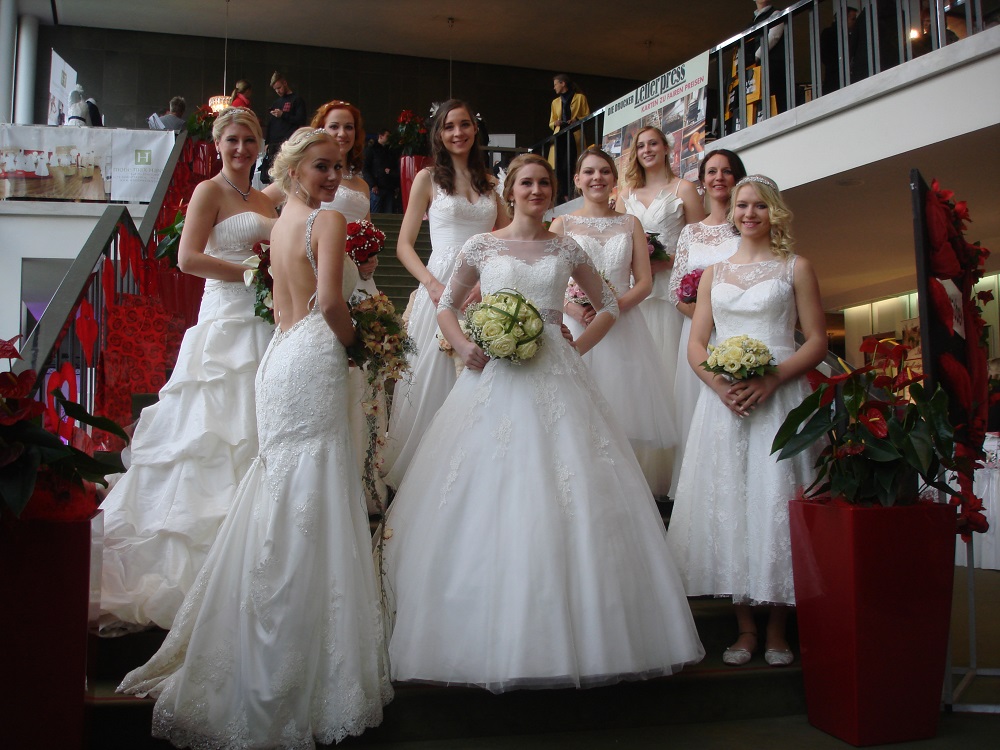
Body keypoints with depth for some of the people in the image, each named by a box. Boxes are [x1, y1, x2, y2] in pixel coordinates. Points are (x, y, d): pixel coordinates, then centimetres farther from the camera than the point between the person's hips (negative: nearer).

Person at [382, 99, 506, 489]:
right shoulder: (428, 178, 5)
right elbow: (404, 245, 0)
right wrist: (433, 285, -15)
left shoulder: (489, 183, 16)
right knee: (433, 383, -2)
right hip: (442, 286, -3)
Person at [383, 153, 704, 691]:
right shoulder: (482, 247, 9)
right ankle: (491, 637, 5)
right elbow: (447, 305, 17)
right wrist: (463, 346, -1)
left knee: (566, 502, -4)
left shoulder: (566, 249, 12)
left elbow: (608, 305, 20)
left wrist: (581, 346, 5)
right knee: (491, 500, -4)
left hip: (557, 381, 1)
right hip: (494, 381, -1)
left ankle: (566, 635, 7)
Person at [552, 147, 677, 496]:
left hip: (623, 328, 1)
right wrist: (574, 309, -16)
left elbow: (645, 281, 6)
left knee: (623, 411, -3)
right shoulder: (563, 223, 9)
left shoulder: (630, 224, 13)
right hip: (575, 328, -1)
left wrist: (613, 306, -11)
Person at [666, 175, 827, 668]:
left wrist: (771, 379, -15)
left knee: (775, 502, -5)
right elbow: (695, 344, 12)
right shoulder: (714, 272, 17)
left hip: (779, 397, -3)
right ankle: (745, 628, 11)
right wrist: (718, 382, -9)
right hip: (723, 400, 3)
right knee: (727, 503, 0)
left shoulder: (795, 267, 8)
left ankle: (776, 629, 8)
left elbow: (817, 341, 1)